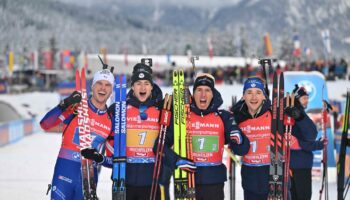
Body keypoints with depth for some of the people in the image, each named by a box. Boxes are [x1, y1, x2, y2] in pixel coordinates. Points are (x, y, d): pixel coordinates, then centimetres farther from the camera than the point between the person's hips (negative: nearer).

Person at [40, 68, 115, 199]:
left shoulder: (111, 121, 6)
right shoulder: (77, 106, -3)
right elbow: (45, 124, -13)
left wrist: (99, 158, -13)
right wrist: (64, 105, -25)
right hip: (66, 171, -4)